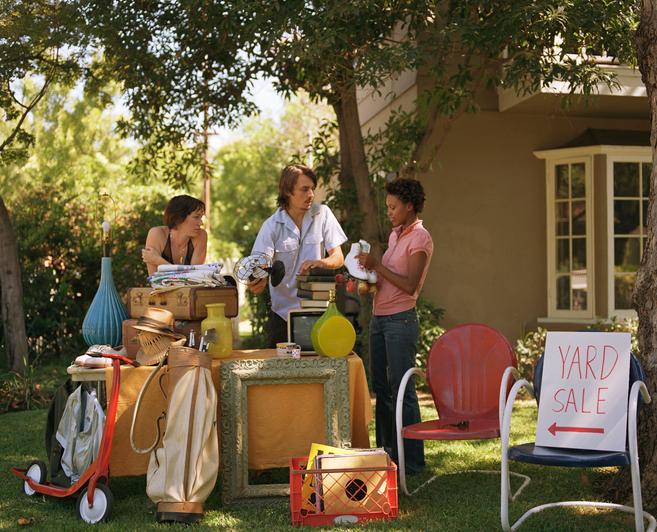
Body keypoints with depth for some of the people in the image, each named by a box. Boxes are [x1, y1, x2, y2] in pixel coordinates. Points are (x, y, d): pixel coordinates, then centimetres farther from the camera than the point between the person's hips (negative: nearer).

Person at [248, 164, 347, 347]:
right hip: (283, 312, 0)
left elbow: (338, 258, -2)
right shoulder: (272, 225, -5)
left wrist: (320, 262, -24)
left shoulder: (322, 214, -2)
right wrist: (258, 282, -36)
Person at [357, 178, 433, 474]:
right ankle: (387, 452, 20)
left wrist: (377, 266, -16)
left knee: (402, 389, -6)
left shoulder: (419, 238, -9)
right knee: (381, 388, 11)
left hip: (401, 320, -9)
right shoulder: (395, 235, 16)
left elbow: (410, 286, -17)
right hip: (379, 318, 9)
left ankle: (411, 460, 0)